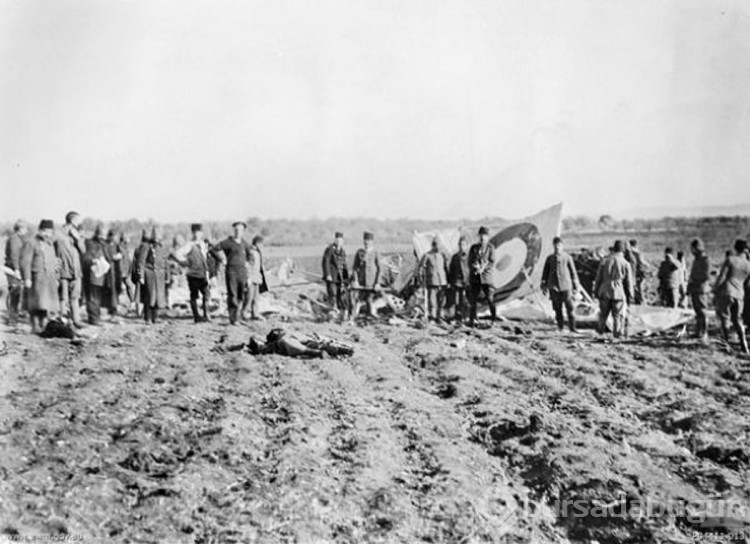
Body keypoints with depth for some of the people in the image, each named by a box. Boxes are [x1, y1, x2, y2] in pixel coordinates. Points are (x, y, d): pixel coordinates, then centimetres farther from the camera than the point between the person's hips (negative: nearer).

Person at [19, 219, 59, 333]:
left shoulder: (49, 244, 20)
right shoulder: (30, 244, -3)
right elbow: (25, 262, -10)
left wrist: (55, 278, 21)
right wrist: (27, 279, -17)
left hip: (49, 279, 7)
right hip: (36, 278, -7)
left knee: (47, 303, 3)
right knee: (36, 303, -11)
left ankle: (43, 326, 8)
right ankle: (35, 326, -8)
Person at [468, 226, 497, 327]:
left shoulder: (490, 248, 2)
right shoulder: (474, 248, 11)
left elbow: (492, 262, -5)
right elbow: (470, 262, 6)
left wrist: (482, 269, -17)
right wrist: (475, 267, -14)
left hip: (487, 276, -3)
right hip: (474, 277, 3)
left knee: (490, 299, -9)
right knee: (472, 300, 1)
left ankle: (495, 318, 3)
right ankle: (472, 320, 7)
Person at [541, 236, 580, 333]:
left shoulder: (567, 258, 5)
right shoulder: (549, 258, 9)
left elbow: (573, 272, 8)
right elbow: (545, 273, 13)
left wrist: (575, 287, 6)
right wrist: (544, 286, 8)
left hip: (566, 286, -1)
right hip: (554, 287, 1)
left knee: (570, 307, -6)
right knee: (557, 309, 1)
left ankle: (572, 328, -2)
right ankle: (560, 327, 10)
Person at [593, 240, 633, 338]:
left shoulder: (605, 261, -1)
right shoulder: (625, 264, -6)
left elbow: (598, 278, 4)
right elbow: (628, 281, 0)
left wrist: (596, 291, 13)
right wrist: (629, 294, 11)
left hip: (605, 292, 2)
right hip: (619, 293, -2)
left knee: (603, 313, 18)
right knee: (618, 315, 6)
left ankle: (601, 330, 29)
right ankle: (617, 333, 6)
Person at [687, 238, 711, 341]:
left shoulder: (704, 260, -11)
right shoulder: (696, 260, 16)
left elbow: (706, 276, -18)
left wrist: (693, 279, -16)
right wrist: (689, 288, 22)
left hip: (700, 290, -9)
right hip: (694, 289, 9)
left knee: (701, 312, -8)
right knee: (697, 312, 11)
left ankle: (705, 334, -6)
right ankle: (698, 332, 16)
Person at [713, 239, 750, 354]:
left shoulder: (730, 260, -6)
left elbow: (721, 276, -9)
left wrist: (715, 291, -4)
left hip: (725, 292, -4)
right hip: (739, 294, 4)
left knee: (724, 319, 5)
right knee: (736, 320, 16)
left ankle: (726, 344, 0)